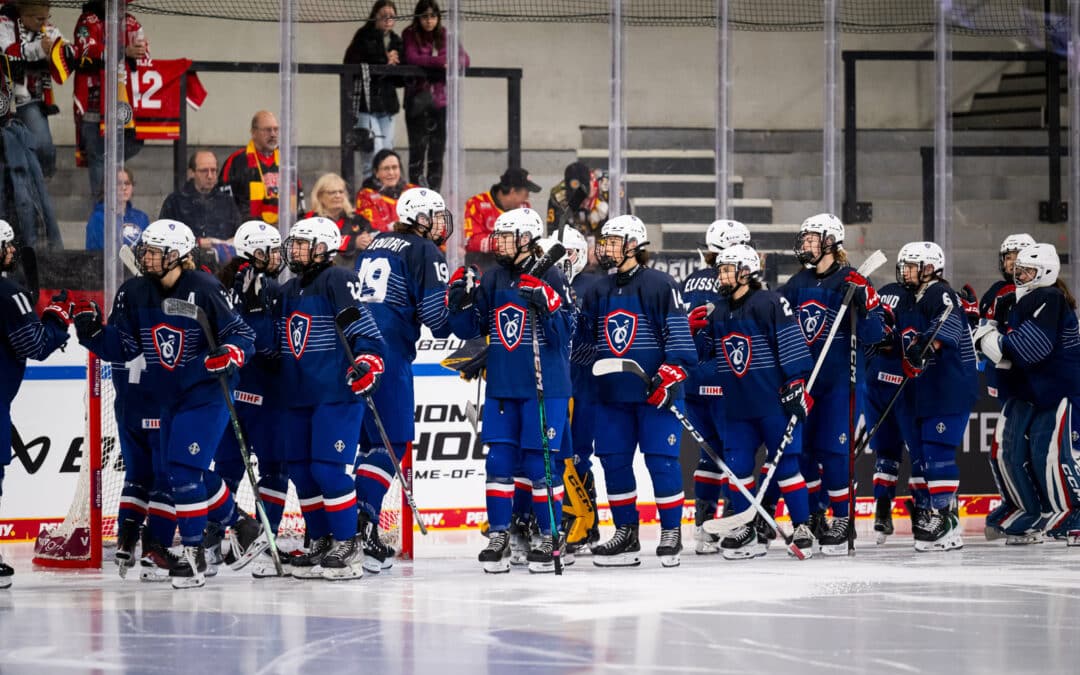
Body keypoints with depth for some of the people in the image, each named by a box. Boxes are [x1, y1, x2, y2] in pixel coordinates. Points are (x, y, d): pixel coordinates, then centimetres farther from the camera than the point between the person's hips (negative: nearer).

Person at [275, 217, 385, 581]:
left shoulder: (338, 281, -9)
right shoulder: (287, 291, 16)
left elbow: (365, 329, -14)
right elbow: (278, 342, 26)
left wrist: (367, 362, -26)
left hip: (336, 394, -8)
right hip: (297, 396, 8)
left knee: (328, 469, -12)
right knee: (301, 472, 8)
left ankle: (347, 545, -3)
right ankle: (321, 542, 18)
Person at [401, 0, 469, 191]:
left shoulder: (446, 36, 10)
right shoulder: (410, 35, 1)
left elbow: (464, 59, 3)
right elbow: (411, 58, -14)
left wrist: (455, 63, -21)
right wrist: (441, 62, -21)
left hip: (441, 101, 3)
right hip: (417, 101, -3)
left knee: (437, 150, 6)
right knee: (418, 148, -6)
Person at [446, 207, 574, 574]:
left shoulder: (550, 278, -6)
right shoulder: (492, 279, 9)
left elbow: (563, 335, -11)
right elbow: (469, 329, 11)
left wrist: (546, 303, -26)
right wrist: (459, 299, -5)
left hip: (543, 388, -5)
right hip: (501, 386, 5)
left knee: (540, 464, -2)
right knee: (498, 461, 4)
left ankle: (550, 537, 8)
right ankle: (498, 536, 10)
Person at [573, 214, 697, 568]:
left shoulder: (659, 285, -6)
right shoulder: (598, 293, 13)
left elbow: (678, 334, -11)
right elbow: (583, 343, 19)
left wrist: (670, 375, -20)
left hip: (655, 392, -6)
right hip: (613, 393, 6)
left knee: (661, 460, -7)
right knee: (613, 460, 5)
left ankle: (671, 534, 2)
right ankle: (626, 536, 14)